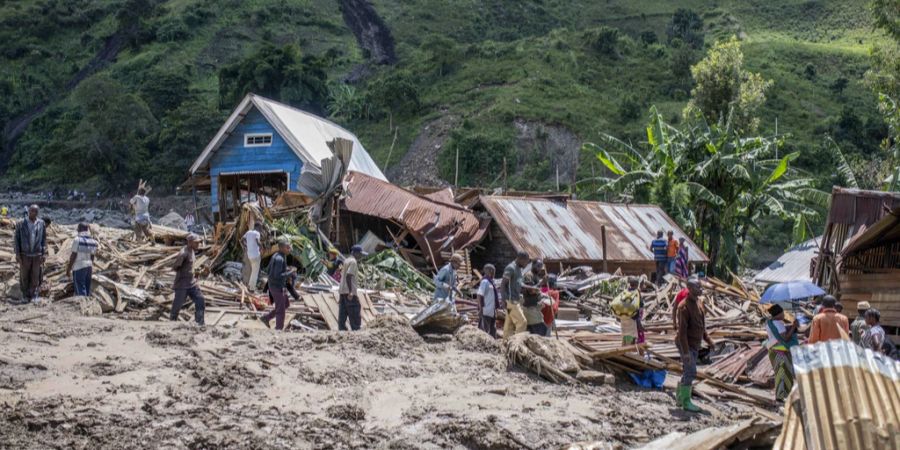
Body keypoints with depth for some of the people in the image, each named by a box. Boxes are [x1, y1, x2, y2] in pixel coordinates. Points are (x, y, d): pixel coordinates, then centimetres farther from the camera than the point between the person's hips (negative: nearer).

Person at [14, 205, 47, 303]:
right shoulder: (21, 224, -2)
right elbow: (17, 239, 0)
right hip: (25, 255, 0)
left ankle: (34, 296, 7)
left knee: (36, 276, -1)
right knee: (24, 276, 5)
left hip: (37, 255, 0)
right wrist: (17, 254, -5)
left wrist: (44, 254, -1)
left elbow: (44, 239, 5)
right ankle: (25, 295, 17)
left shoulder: (41, 224, 1)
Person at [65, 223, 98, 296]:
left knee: (80, 291, -6)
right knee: (87, 291, 11)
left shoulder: (77, 239, -12)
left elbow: (73, 256, -12)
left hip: (79, 267, -6)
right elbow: (92, 256, 10)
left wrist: (68, 269, -6)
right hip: (89, 266, 6)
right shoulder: (92, 241, 5)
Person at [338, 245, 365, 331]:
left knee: (342, 313, 7)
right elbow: (348, 276, -21)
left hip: (342, 290, 9)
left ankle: (342, 329, 7)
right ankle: (356, 329, -8)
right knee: (354, 313, -7)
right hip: (349, 291, -9)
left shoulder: (346, 261, 18)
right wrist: (350, 291, -23)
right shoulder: (353, 262, -11)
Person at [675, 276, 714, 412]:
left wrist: (708, 340, 13)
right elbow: (682, 330, -24)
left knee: (688, 371, 15)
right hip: (686, 344, -9)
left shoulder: (698, 302, 6)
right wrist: (686, 351, -26)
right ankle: (686, 402, 1)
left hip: (695, 344, 9)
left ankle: (680, 397, 27)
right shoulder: (684, 306, -22)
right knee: (691, 372, -8)